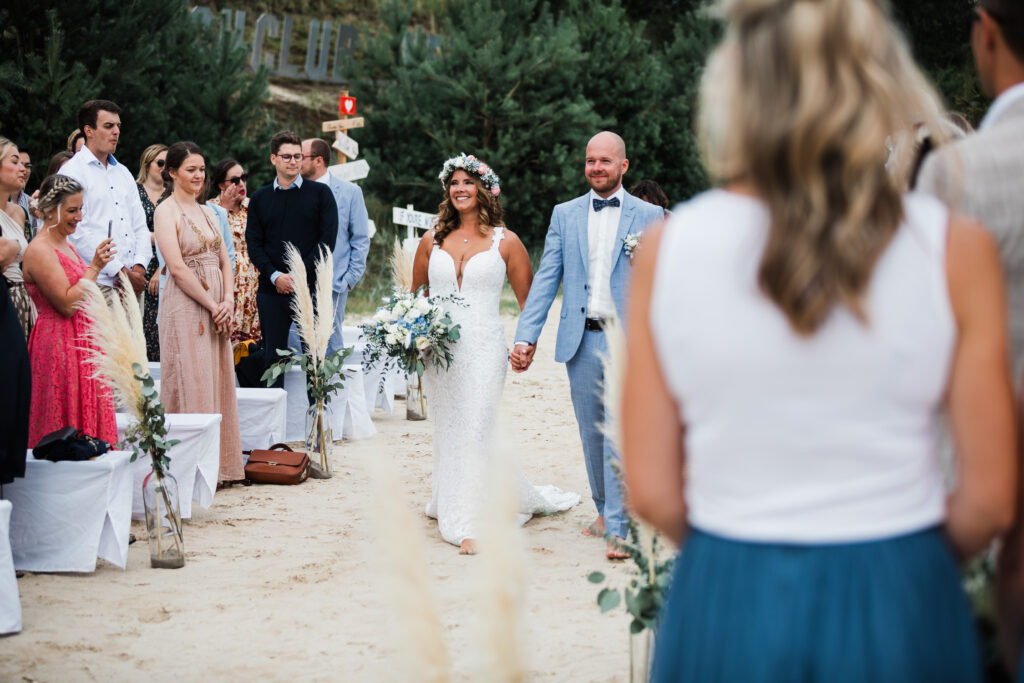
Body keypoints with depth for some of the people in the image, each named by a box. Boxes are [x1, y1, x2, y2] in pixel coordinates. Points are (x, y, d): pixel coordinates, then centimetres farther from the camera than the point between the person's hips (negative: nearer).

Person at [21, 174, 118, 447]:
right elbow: (67, 304, -21)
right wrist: (95, 266, -19)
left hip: (81, 342, 9)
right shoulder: (39, 251, -15)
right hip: (59, 346, -9)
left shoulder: (65, 244, 14)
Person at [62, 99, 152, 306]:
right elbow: (79, 233, -11)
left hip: (133, 281, 6)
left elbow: (140, 225, 18)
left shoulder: (123, 172, 21)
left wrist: (139, 266, -1)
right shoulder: (73, 171, -2)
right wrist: (120, 271, -13)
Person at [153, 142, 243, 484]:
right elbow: (177, 267, -14)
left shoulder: (207, 212, 16)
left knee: (218, 381, 7)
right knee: (191, 383, -6)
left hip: (217, 309, 7)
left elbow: (225, 262, 13)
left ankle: (219, 464, 13)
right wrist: (212, 305, -14)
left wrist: (228, 301, -3)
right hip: (186, 306, -7)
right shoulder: (166, 210, -6)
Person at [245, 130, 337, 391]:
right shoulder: (260, 198, 12)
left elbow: (327, 239, -2)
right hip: (272, 291, 2)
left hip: (311, 288, -2)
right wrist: (275, 276, -10)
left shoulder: (320, 193, 6)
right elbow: (254, 244, 6)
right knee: (273, 358, 4)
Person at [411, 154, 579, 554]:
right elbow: (414, 294, 21)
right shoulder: (432, 242, 10)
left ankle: (471, 524, -3)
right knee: (448, 431, 8)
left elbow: (529, 299, 5)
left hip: (484, 350, -3)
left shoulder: (505, 242, 2)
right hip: (439, 351, 4)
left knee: (475, 430, -9)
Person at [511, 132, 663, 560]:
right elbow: (545, 280, 6)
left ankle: (618, 529, -7)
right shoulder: (565, 215, 10)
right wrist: (525, 337, -3)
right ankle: (604, 508, 29)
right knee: (592, 432, 12)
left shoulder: (648, 216, 3)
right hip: (582, 340, 3)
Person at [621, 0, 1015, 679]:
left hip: (724, 617, 1)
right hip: (897, 615, -1)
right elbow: (990, 501, -4)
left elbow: (652, 492, -3)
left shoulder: (668, 248, -6)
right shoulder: (956, 249, -8)